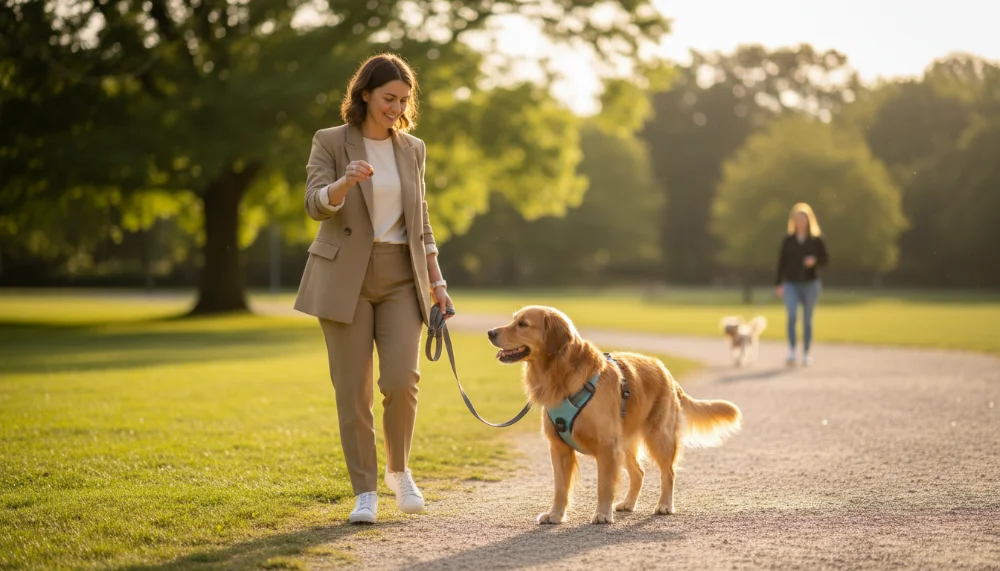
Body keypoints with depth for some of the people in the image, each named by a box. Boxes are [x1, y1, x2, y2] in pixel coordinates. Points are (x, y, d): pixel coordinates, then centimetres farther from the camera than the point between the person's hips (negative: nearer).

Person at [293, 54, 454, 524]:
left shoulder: (413, 150, 11)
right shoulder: (330, 142, 0)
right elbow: (316, 203, -14)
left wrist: (437, 281, 11)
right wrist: (346, 182, -34)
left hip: (400, 278, 2)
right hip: (345, 278, -2)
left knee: (402, 380, -12)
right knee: (353, 389, -2)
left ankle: (398, 469, 13)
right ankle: (365, 492, 8)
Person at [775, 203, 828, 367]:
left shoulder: (816, 240, 1)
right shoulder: (788, 240, 4)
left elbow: (825, 259, 5)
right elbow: (782, 262, 5)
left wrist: (815, 261, -17)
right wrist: (779, 284, 2)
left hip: (810, 284, 0)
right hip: (791, 284, 0)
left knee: (807, 320, 7)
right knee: (792, 315, -19)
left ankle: (806, 353, 17)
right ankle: (791, 352, -19)